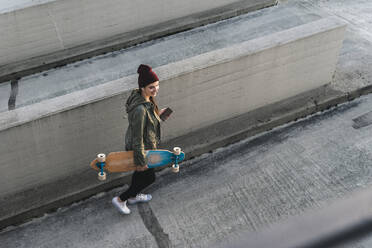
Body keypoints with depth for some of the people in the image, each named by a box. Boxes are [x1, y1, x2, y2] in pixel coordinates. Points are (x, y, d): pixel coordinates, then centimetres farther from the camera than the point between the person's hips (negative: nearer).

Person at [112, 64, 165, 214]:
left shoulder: (138, 95, -10)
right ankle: (120, 199, 31)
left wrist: (156, 114, 12)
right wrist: (141, 161, -20)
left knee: (140, 171, 31)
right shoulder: (140, 109, -38)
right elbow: (137, 138, -29)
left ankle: (133, 196, 58)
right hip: (141, 149, -8)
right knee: (149, 177, 15)